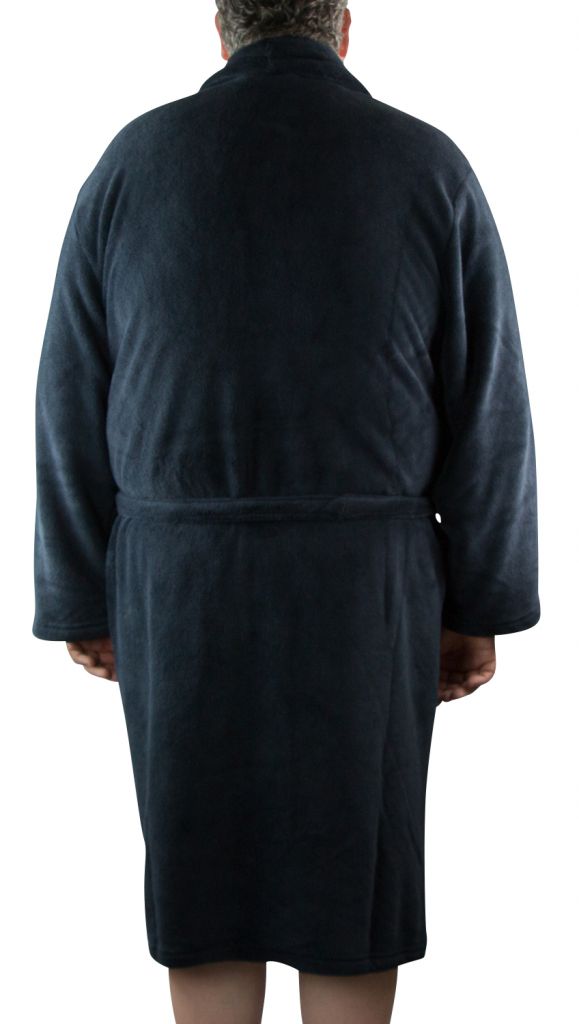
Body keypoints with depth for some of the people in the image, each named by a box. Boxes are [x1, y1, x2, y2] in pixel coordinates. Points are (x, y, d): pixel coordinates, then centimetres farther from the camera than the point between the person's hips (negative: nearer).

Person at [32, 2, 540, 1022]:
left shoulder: (133, 162, 0)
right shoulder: (429, 166, -1)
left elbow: (75, 409, 0)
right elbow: (487, 408, -3)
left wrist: (82, 599, 9)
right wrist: (479, 605, 6)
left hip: (184, 583, 1)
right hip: (366, 583, 0)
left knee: (206, 866, 14)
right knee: (353, 869, 13)